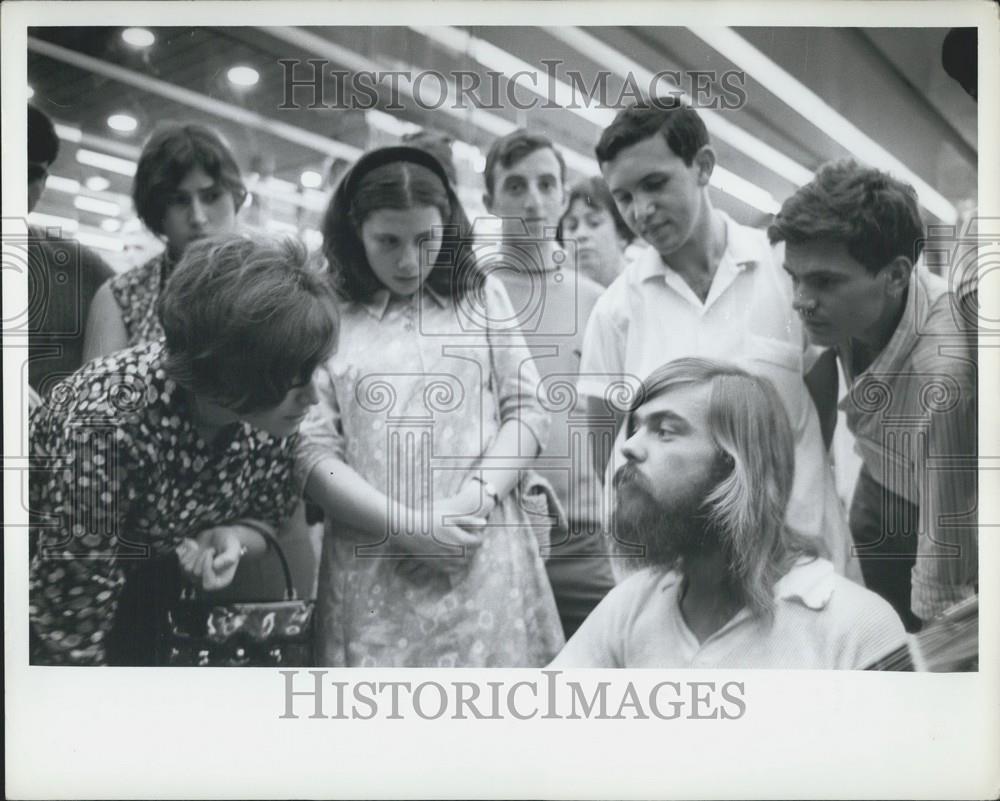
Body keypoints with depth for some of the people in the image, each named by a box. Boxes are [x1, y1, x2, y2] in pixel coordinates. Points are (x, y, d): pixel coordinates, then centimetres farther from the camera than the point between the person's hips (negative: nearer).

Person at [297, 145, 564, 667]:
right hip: (374, 571, -1)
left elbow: (526, 411, 7)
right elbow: (313, 451, 0)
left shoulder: (482, 297, 10)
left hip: (485, 555, 1)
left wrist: (473, 500, -8)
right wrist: (406, 524, -11)